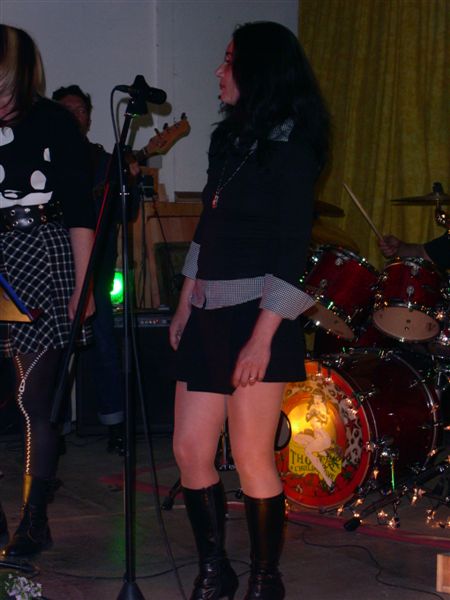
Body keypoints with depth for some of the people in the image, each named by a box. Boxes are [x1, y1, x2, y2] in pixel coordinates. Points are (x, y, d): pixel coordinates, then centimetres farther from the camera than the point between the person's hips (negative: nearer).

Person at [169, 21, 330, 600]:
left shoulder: (289, 144, -9)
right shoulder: (229, 137, 16)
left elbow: (292, 248, -15)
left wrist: (262, 338, -19)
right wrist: (185, 306, 17)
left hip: (258, 315, -8)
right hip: (209, 314, 8)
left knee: (251, 458, -3)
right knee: (190, 449, 8)